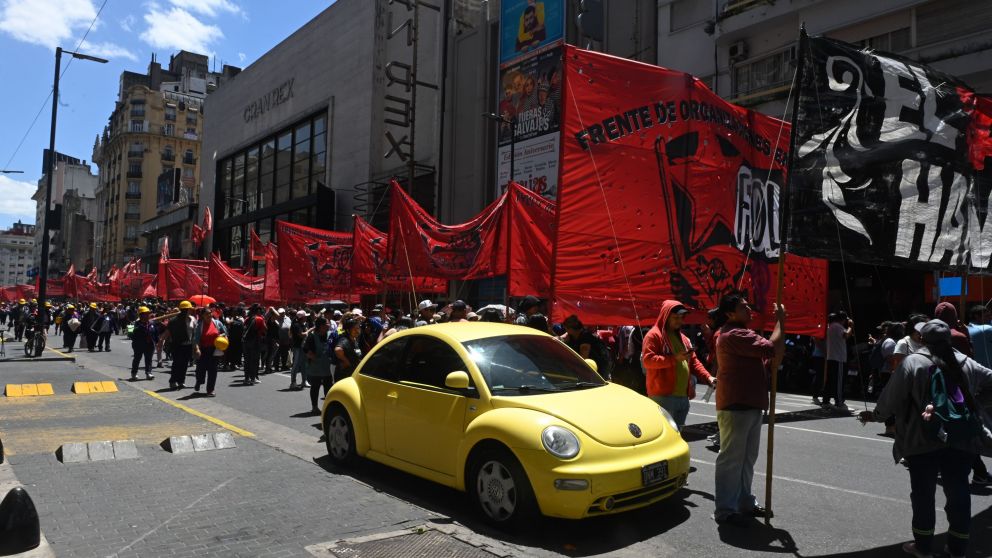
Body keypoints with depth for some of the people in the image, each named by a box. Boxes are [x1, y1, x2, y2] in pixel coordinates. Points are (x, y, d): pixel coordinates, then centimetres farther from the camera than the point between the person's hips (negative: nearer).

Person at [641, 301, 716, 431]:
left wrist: (708, 378, 3)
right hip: (663, 396, -8)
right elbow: (647, 360, -15)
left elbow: (694, 362, 20)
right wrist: (674, 358, -20)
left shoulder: (683, 338, 21)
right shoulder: (654, 335, -4)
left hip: (683, 396, 8)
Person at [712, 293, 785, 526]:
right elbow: (772, 348, -23)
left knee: (747, 458, 17)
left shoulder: (743, 334, 18)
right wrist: (780, 321, -10)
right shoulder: (734, 335, -17)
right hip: (735, 408, -10)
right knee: (732, 459, -4)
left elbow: (773, 360, 17)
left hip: (751, 406, 11)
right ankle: (725, 510, 3)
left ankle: (744, 502, 29)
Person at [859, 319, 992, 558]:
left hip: (924, 440, -4)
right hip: (962, 439, 4)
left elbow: (892, 396, -4)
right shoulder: (965, 362, 8)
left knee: (923, 493, 8)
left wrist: (875, 415, 11)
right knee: (958, 492, 13)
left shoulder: (913, 362, -6)